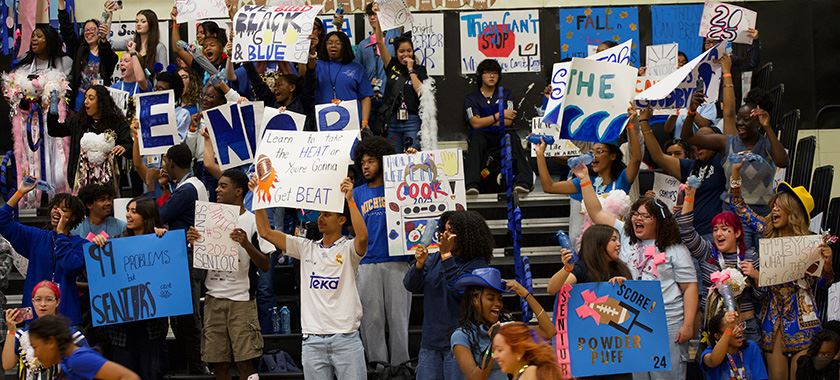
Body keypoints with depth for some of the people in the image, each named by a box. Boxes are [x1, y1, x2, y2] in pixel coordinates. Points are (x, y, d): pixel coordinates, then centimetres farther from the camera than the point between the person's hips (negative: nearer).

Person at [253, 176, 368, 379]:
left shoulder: (349, 248, -1)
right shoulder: (306, 248, 12)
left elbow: (363, 237, -25)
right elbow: (266, 232, 9)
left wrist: (350, 200, -27)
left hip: (346, 339, -4)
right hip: (312, 341, 4)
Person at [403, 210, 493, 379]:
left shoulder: (477, 264, -7)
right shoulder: (435, 259, 10)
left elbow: (459, 289, -22)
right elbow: (411, 286, 6)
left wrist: (447, 255, -22)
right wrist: (419, 264, -13)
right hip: (430, 341, 5)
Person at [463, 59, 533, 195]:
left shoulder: (506, 94, 18)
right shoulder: (471, 99, 13)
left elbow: (508, 121, 3)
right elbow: (475, 124, -4)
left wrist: (484, 122, -3)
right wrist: (499, 115, -3)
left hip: (502, 134, 1)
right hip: (482, 136, -1)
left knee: (512, 136, -34)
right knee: (476, 138, -36)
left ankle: (523, 182, -52)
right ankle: (472, 185, -53)